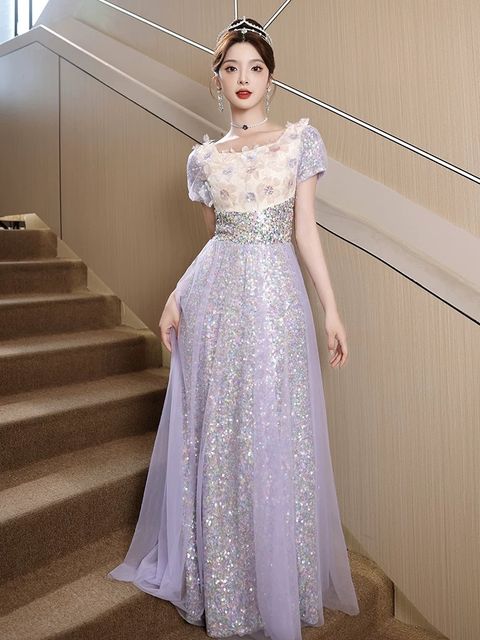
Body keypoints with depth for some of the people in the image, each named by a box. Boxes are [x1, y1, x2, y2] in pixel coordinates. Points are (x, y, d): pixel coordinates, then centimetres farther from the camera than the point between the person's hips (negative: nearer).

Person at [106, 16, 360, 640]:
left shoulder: (300, 138, 9)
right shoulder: (205, 156, 14)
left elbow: (306, 229, 5)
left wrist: (332, 309, -1)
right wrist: (176, 295, 3)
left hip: (277, 296, -2)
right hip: (215, 298, 2)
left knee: (274, 439, 1)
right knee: (214, 438, 4)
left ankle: (277, 589, 21)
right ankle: (220, 586, 22)